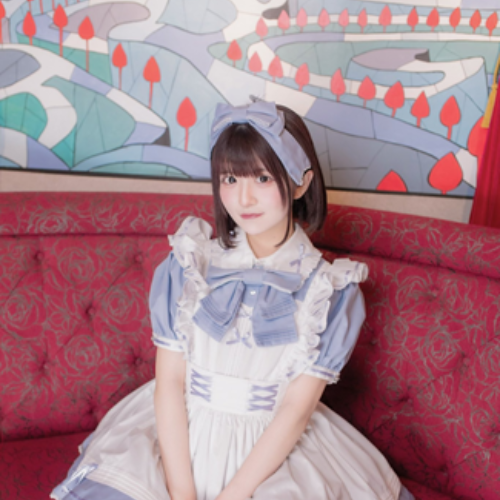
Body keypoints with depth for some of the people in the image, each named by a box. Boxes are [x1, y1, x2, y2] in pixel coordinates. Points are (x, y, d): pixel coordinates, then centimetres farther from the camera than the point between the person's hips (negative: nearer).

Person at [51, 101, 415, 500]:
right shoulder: (185, 266, -4)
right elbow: (170, 381, -7)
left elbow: (296, 408, -10)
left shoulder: (334, 293, -7)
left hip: (274, 448, 0)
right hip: (180, 435, 1)